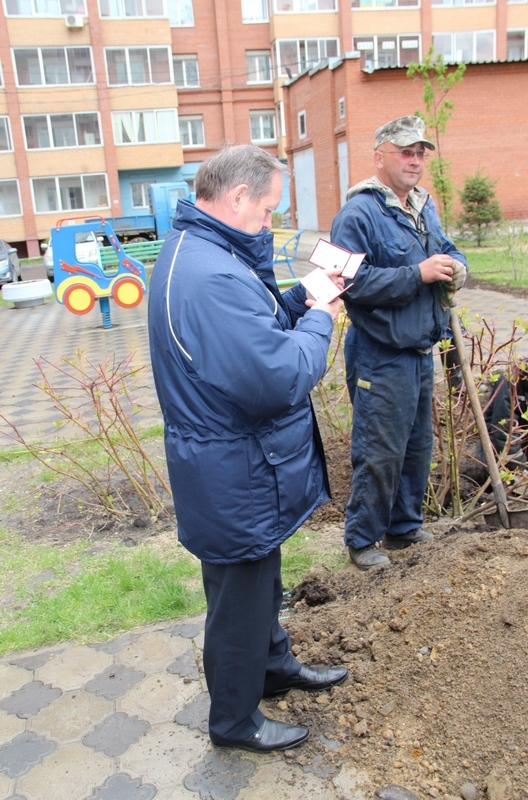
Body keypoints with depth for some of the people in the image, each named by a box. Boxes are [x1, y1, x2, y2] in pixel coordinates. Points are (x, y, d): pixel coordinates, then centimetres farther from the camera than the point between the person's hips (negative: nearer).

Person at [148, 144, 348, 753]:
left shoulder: (192, 251, 6)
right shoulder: (214, 278, -31)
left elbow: (254, 327, 12)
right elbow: (281, 378, -34)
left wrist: (304, 299, -2)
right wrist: (319, 322, -17)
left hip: (242, 469, 11)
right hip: (235, 479, -11)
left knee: (261, 579, 29)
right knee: (239, 597, 11)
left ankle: (273, 665, 52)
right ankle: (235, 721, 34)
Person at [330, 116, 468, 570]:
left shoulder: (425, 206, 12)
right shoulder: (359, 214, -15)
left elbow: (449, 251, 22)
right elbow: (354, 282, -24)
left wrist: (455, 267, -2)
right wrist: (418, 274, -24)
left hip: (421, 352, 9)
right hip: (381, 357, -9)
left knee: (419, 446, 18)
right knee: (380, 453, -1)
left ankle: (405, 527, 36)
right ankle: (362, 539, 18)